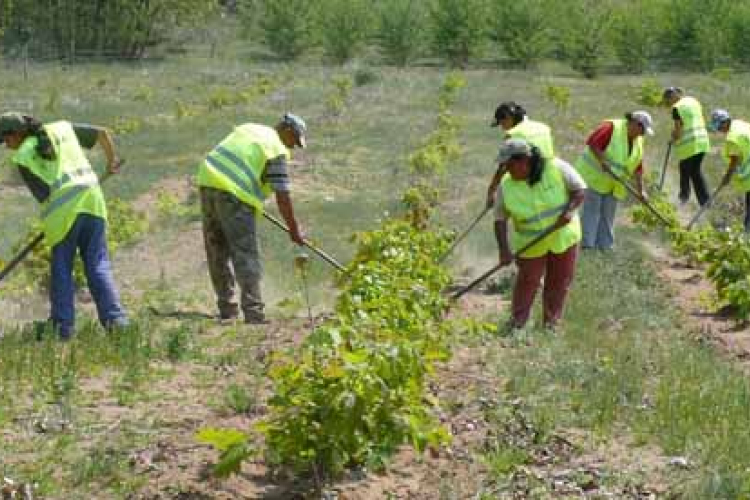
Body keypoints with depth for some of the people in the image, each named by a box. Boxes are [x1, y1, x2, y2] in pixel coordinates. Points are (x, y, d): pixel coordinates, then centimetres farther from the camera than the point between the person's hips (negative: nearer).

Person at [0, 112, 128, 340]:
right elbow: (103, 133, 19)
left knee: (61, 269, 9)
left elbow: (43, 196, 1)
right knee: (98, 266, 7)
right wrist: (111, 160, 37)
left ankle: (63, 327, 6)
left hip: (63, 211, -4)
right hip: (92, 200, 4)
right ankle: (114, 318, -5)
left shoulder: (22, 158, 2)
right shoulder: (61, 128, 15)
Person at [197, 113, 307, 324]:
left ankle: (227, 310, 18)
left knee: (218, 253, 13)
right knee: (246, 255, -7)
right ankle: (253, 313, -13)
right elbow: (282, 196, -5)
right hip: (234, 194, -8)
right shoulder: (277, 151, -1)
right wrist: (294, 229, 4)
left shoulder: (249, 129, 21)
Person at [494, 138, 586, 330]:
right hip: (531, 242, -1)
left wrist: (569, 210, -31)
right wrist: (504, 249, -25)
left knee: (560, 280, 11)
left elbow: (580, 190, -14)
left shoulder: (556, 168, -20)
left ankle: (551, 321, 28)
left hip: (563, 236, 1)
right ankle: (517, 322, 17)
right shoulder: (506, 186, -16)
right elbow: (500, 219, -15)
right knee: (527, 281, 1)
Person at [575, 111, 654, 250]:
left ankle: (605, 244, 16)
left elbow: (637, 167, 7)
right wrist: (603, 162, -29)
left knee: (608, 215, 9)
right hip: (594, 176, -7)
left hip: (613, 184, 7)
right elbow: (592, 143, -24)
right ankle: (586, 243, -2)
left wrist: (640, 189, 3)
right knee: (591, 211, -6)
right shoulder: (612, 128, -18)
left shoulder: (638, 141, 6)